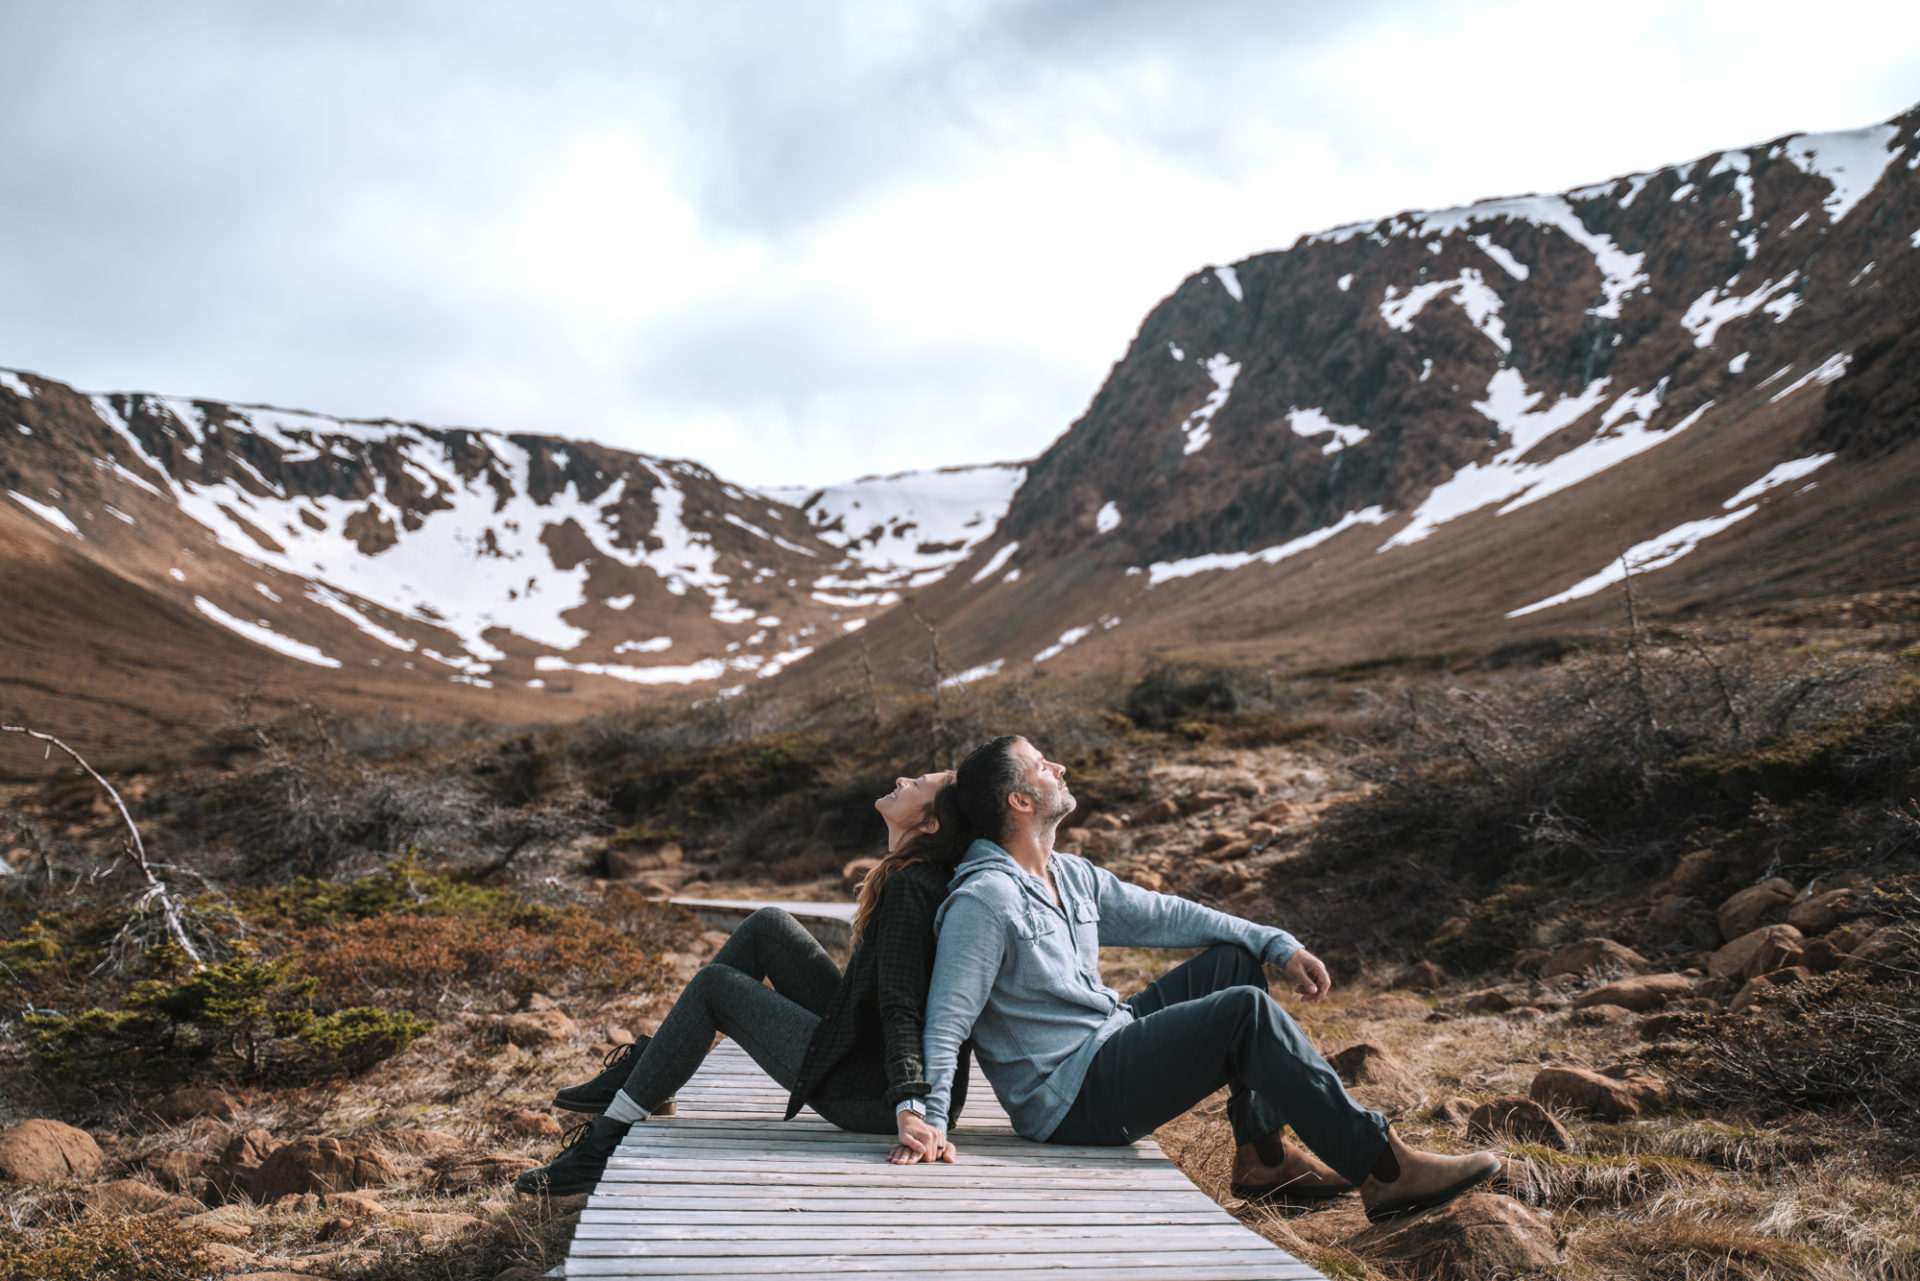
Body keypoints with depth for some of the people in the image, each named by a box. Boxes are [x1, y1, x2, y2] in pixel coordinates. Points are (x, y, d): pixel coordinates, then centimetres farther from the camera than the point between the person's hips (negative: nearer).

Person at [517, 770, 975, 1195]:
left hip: (865, 1090, -9)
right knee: (768, 925, 8)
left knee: (713, 986, -4)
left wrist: (909, 1109, -35)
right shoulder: (920, 876, 9)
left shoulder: (910, 886, -20)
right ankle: (643, 1066, 17)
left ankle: (604, 1146, 5)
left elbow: (901, 1005, -27)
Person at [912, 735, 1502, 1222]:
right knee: (1248, 1012, -19)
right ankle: (1383, 1169, -15)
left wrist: (1279, 945, 8)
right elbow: (946, 1020, -21)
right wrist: (930, 1121, -34)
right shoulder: (984, 900, -18)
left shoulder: (1071, 876, 11)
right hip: (1071, 1102, -10)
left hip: (1111, 1046, 10)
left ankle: (1262, 1156, 6)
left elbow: (1163, 915, 14)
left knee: (1234, 961, 8)